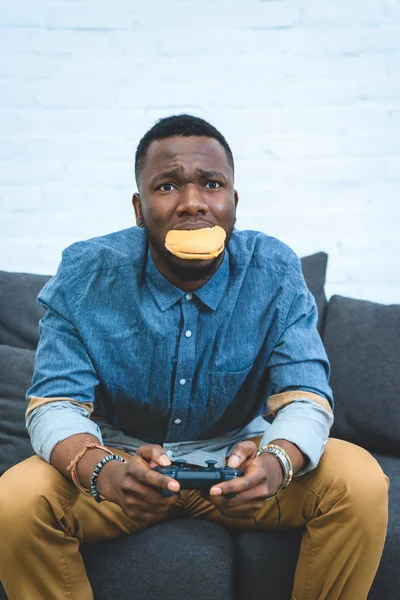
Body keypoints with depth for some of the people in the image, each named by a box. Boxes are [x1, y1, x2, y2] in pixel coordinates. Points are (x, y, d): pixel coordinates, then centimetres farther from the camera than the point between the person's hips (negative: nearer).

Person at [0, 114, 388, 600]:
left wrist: (277, 461, -41)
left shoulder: (275, 273, -11)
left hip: (238, 456, 1)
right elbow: (55, 402, -17)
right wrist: (103, 472, -41)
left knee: (361, 482, -23)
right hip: (122, 456, 0)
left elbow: (303, 396, -15)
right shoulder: (85, 276, -13)